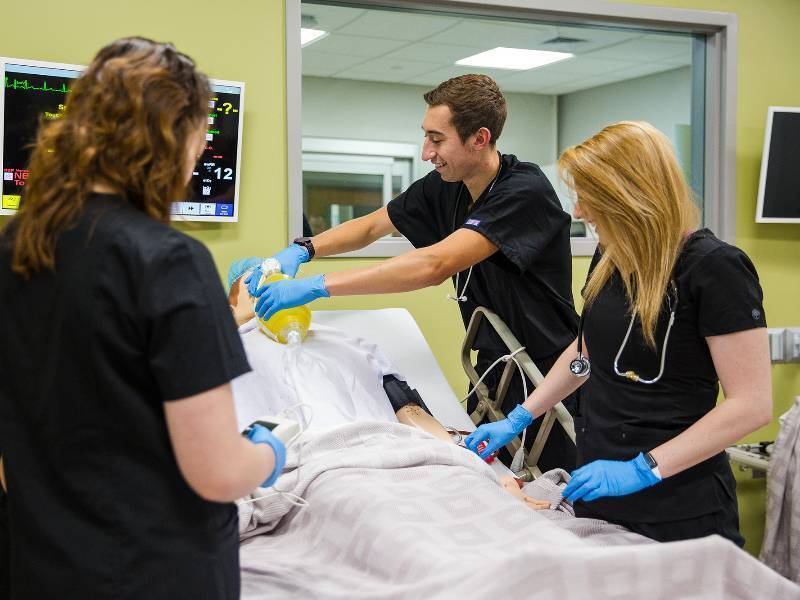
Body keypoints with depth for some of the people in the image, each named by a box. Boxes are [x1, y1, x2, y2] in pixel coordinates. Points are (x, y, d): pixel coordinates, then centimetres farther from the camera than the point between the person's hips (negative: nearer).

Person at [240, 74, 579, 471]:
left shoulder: (525, 191, -23)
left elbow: (434, 265, -32)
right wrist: (301, 250, -6)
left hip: (546, 376, -7)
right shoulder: (444, 187, 1)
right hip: (492, 366, 7)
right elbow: (371, 226, 13)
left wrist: (315, 286, -31)